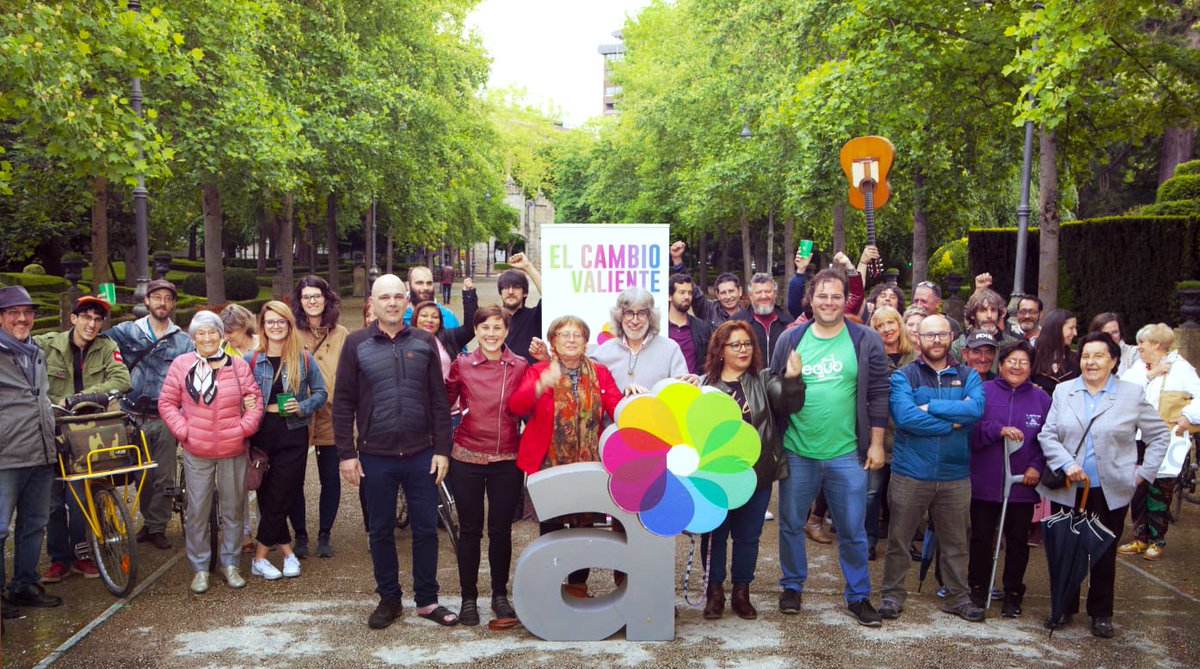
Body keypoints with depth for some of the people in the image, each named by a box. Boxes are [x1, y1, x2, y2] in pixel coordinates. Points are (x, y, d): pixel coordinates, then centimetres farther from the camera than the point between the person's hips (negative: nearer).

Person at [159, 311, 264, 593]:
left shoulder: (238, 365, 2)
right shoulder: (181, 365, 0)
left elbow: (255, 400, 4)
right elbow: (167, 403, 2)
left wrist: (244, 428, -8)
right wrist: (183, 431, -8)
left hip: (233, 451, 1)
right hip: (196, 453, -1)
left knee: (233, 509, 10)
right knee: (197, 512, 5)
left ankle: (230, 563, 25)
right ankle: (200, 568, 19)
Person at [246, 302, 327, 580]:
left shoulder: (304, 358, 1)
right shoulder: (251, 359, 3)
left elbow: (321, 393, 4)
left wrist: (302, 407, -12)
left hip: (293, 434, -1)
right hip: (262, 432, 1)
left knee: (281, 496, -2)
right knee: (267, 495, 6)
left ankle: (260, 558, 9)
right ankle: (286, 549, 19)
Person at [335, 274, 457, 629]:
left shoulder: (424, 342, 4)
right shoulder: (356, 343, 1)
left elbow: (439, 400, 4)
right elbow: (343, 403, 0)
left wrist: (441, 449, -1)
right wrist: (346, 453, -4)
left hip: (421, 455, 1)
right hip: (375, 456, -1)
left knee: (426, 529, 7)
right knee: (381, 531, 10)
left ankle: (427, 599, 21)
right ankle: (389, 599, 26)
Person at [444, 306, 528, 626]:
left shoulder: (520, 366, 0)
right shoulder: (461, 365, 0)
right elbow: (444, 402, 4)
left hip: (507, 460, 0)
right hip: (467, 459, 0)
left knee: (501, 530, 10)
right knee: (470, 530, 8)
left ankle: (500, 594, 27)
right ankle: (468, 597, 21)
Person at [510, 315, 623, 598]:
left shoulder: (599, 373, 7)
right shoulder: (538, 371, 0)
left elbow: (620, 410, -5)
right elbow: (516, 405, -17)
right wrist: (541, 386, -36)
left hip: (587, 464, 3)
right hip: (547, 464, -2)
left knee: (583, 526, 12)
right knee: (551, 529, 6)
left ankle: (578, 585, 28)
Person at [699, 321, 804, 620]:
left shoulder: (764, 380, 3)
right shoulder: (704, 385, -1)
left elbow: (790, 404, -13)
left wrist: (792, 379, -31)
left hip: (756, 475, 1)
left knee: (748, 536, 12)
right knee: (714, 535, 9)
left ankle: (742, 593, 27)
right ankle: (715, 593, 24)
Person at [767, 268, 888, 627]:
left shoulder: (866, 341, -1)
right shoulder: (790, 340, 3)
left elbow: (878, 395, 0)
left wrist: (876, 443, -2)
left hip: (847, 454, -1)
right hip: (797, 452, 2)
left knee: (853, 530, 7)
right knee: (791, 524, 12)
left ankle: (858, 595, 24)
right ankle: (792, 586, 31)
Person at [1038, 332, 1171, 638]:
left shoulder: (1132, 395, 0)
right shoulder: (1063, 391, 4)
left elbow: (1160, 434, 6)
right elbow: (1047, 434, -1)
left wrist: (1145, 471, -1)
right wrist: (1066, 464, -15)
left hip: (1111, 492, -1)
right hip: (1067, 490, 1)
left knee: (1104, 554, 10)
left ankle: (1101, 613, 25)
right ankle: (1064, 608, 24)